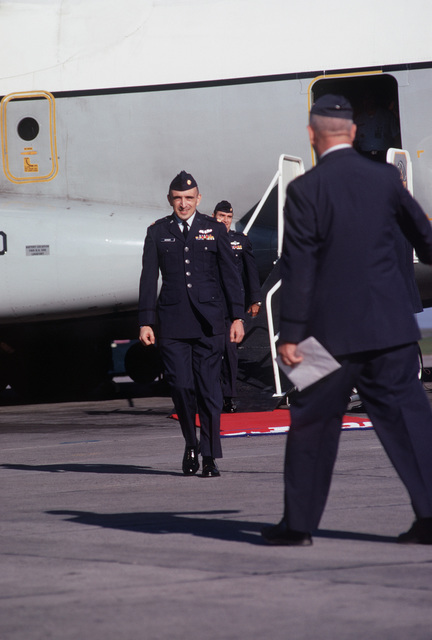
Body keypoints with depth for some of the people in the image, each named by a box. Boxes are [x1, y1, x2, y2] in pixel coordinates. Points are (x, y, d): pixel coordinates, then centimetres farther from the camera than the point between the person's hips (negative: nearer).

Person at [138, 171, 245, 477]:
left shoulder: (214, 229, 8)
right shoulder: (157, 232, 9)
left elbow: (230, 276, 8)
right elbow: (149, 279, 7)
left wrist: (238, 316, 2)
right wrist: (146, 322, 1)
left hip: (208, 322, 0)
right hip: (172, 322, 0)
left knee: (209, 388, -3)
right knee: (181, 386, -5)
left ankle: (210, 457, 1)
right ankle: (191, 445, 17)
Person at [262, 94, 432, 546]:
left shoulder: (305, 190, -10)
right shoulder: (386, 178, 3)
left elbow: (298, 267, -11)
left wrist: (290, 334, -8)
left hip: (332, 327, -3)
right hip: (390, 323, 3)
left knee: (312, 423, 8)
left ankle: (299, 522, 14)